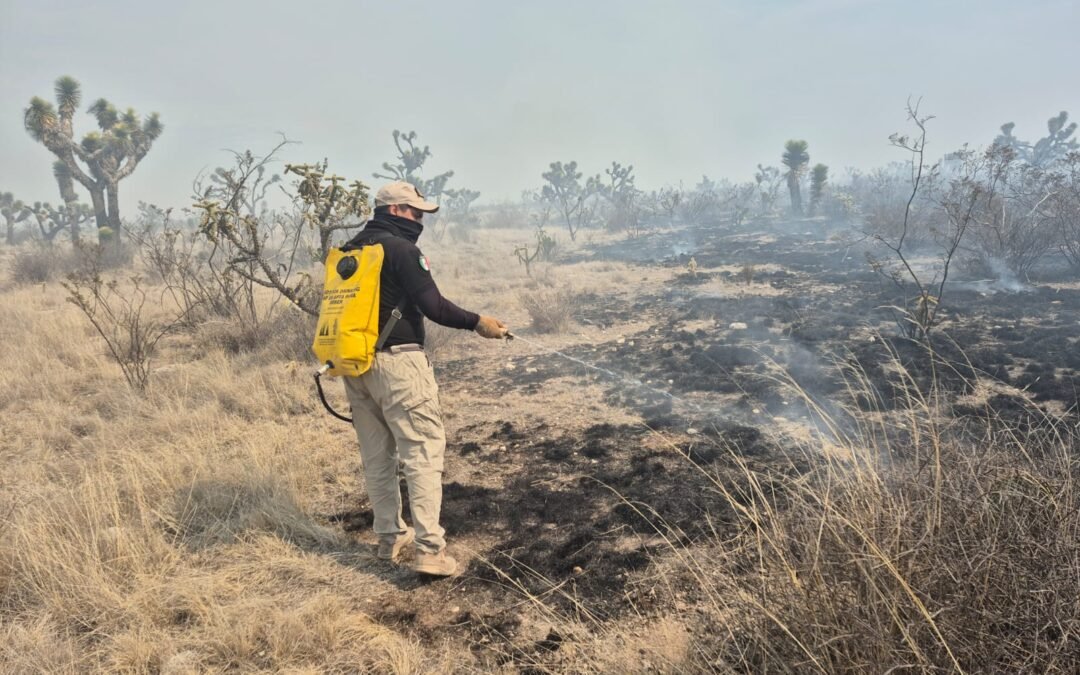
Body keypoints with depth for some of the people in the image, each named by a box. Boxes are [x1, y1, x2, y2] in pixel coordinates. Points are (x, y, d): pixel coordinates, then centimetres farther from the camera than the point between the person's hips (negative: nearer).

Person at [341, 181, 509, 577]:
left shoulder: (349, 252, 15)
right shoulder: (401, 248, -9)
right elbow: (432, 305, -15)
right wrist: (477, 322, -4)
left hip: (355, 364, 8)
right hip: (396, 362, -8)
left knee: (377, 455, 15)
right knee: (422, 452, -6)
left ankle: (390, 537, 25)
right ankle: (430, 550, -10)